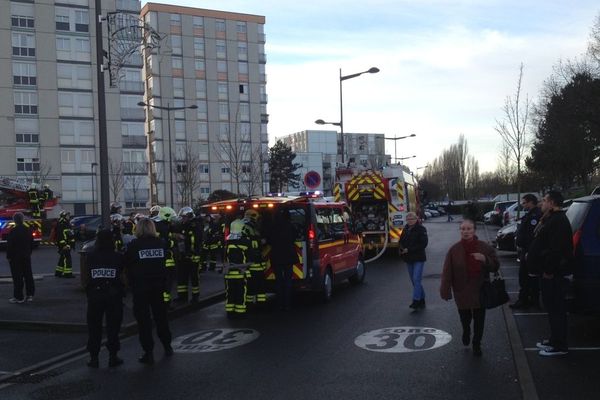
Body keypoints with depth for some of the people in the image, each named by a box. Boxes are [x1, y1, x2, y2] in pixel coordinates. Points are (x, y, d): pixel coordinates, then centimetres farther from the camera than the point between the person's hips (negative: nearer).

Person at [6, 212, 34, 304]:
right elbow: (31, 244, 12)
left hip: (15, 257, -6)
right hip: (26, 257, 6)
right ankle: (30, 295, 16)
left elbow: (9, 245, -14)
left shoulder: (13, 231, -16)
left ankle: (18, 297, 0)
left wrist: (8, 256, -5)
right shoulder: (28, 230, 5)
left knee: (17, 277, -3)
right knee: (28, 275, 11)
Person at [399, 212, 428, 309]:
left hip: (418, 258, -6)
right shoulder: (406, 229, 9)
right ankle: (422, 300, 21)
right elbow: (401, 241, 16)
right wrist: (402, 249, -7)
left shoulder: (421, 229, -9)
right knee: (414, 280, 10)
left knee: (416, 279, -14)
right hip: (408, 259, 6)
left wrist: (409, 250, -19)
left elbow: (423, 244, -16)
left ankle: (416, 301, -12)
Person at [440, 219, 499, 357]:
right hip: (461, 291, 0)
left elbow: (495, 266, -2)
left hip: (480, 291, 0)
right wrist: (445, 291, -13)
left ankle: (477, 344, 28)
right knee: (464, 318, 13)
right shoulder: (454, 249, -7)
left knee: (479, 320, 8)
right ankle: (466, 332, 46)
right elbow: (447, 272, -8)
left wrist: (485, 259, -22)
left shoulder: (485, 247, -5)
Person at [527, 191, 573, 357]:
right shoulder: (550, 219, 15)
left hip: (554, 273, -11)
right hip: (549, 271, 11)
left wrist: (549, 270, -25)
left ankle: (560, 345, 3)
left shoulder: (559, 221, -19)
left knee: (556, 307, -4)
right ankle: (555, 339, 28)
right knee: (551, 305, 17)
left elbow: (556, 249, -26)